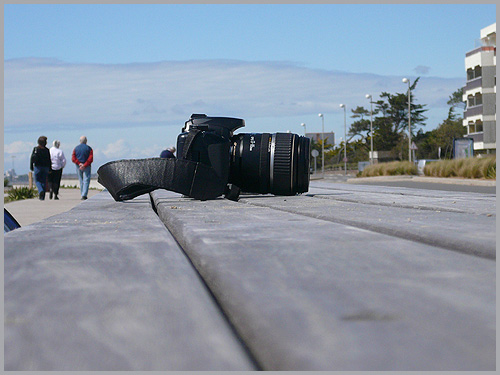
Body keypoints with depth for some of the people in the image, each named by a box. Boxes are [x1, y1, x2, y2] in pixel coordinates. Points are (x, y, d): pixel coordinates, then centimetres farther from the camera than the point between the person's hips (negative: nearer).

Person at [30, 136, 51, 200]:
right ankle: (42, 197, 5)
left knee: (37, 181, 6)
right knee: (44, 181, 7)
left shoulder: (35, 149, -3)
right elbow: (49, 160, 2)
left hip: (37, 166, -2)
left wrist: (31, 167, 2)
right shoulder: (47, 150, 0)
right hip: (45, 167, 2)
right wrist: (49, 168, 8)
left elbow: (32, 158, -5)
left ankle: (41, 190, -22)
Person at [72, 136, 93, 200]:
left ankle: (83, 195, 16)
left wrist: (79, 163, -12)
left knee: (81, 181, 13)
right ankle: (84, 195, -18)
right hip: (86, 167, -3)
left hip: (78, 167, 3)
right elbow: (90, 159, -14)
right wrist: (84, 165, -16)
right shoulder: (89, 148, -3)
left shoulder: (76, 148, 5)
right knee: (86, 181, -5)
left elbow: (73, 159, -5)